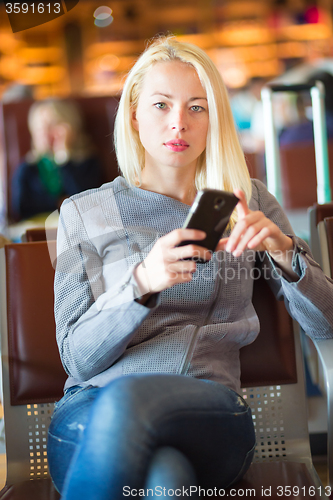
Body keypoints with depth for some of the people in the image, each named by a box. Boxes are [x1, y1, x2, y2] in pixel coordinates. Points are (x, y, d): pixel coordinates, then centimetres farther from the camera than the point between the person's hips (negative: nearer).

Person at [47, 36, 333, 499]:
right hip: (92, 410, -1)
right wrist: (142, 283, -17)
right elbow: (77, 356, 2)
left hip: (210, 416, 1)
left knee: (128, 398, -35)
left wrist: (284, 251, -10)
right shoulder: (84, 212, 10)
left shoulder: (249, 203, 14)